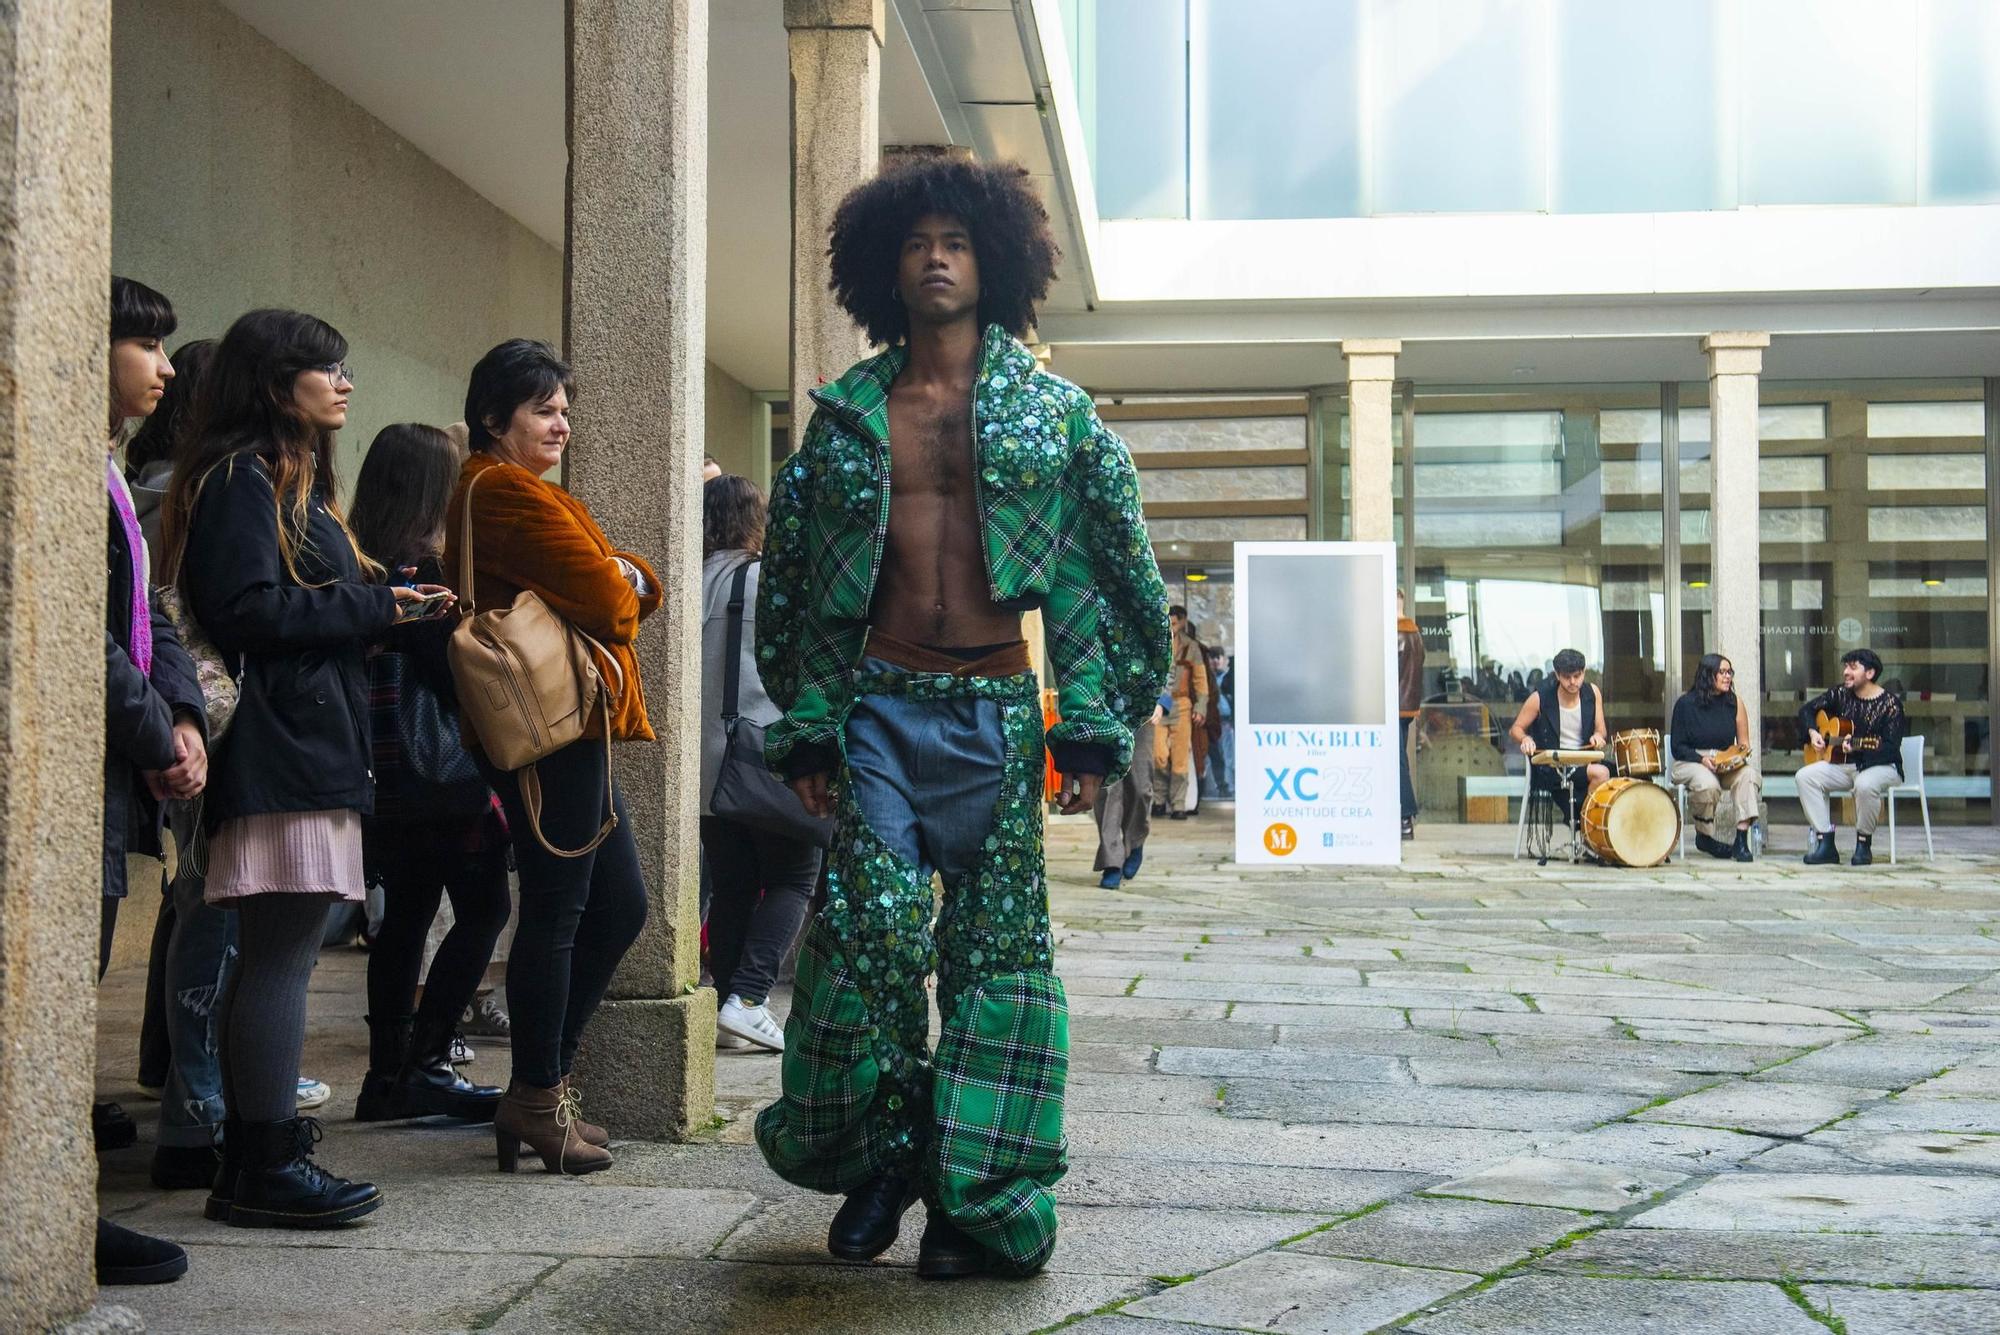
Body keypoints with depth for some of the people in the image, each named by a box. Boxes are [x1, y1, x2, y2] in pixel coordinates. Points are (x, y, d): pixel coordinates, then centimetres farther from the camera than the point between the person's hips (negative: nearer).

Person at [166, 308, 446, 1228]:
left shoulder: (296, 481, 24)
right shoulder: (243, 478, -8)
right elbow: (247, 609, -18)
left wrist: (386, 606, 8)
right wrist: (374, 610, -13)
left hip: (309, 744, 10)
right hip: (282, 748, -10)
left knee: (274, 955, 12)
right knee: (281, 955, -9)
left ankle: (257, 1148, 18)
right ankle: (265, 1165, -5)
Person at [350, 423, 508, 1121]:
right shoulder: (418, 576, -16)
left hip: (386, 778, 9)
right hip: (442, 775, -9)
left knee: (403, 919, 13)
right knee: (483, 909, 0)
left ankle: (389, 1077, 18)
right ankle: (424, 1064, -3)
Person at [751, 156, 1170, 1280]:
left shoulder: (1052, 409, 6)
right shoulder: (848, 415, 10)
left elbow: (1113, 569, 4)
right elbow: (796, 579, 11)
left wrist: (1094, 723, -4)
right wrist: (809, 727, 4)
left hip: (998, 710, 0)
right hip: (881, 707, 1)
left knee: (996, 945, 2)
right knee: (873, 925, -12)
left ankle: (977, 1196, 12)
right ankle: (880, 1155, 9)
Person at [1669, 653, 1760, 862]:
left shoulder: (1734, 703, 6)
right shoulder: (1686, 704, -3)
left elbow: (1743, 743, 12)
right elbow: (1678, 748, -3)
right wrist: (1702, 759, -20)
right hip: (1690, 762, -3)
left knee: (1748, 773, -31)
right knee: (1708, 784, -37)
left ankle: (1741, 841, -33)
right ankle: (1704, 836, -8)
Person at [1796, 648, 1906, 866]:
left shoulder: (1890, 703, -11)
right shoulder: (1841, 694, 6)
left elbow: (1892, 748, -18)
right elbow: (1808, 709, 18)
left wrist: (1857, 748, -32)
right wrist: (1812, 732, -2)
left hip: (1882, 766, -6)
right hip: (1845, 765, 6)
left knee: (1865, 784, -40)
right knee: (1805, 777, -18)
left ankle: (1864, 844, -17)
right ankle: (1825, 844, -18)